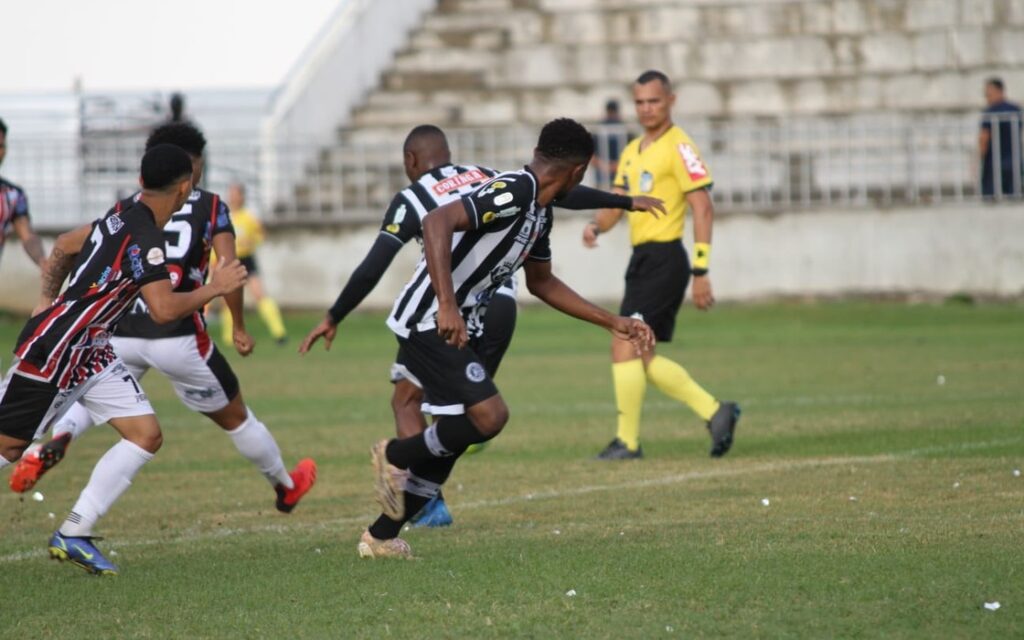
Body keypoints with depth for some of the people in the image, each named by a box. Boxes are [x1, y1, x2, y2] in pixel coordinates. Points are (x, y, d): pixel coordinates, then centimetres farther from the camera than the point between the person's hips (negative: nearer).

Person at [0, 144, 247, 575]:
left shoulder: (123, 218, 7)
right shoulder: (144, 238, -22)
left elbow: (64, 246, 21)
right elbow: (164, 309, -28)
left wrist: (48, 301, 23)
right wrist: (215, 288, -16)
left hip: (90, 352, 9)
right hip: (54, 350, -9)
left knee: (146, 435, -1)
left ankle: (73, 535, -1)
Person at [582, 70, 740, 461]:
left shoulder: (678, 147, -9)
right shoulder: (632, 152, 17)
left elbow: (703, 208, -14)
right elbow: (617, 202, 22)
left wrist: (700, 271, -18)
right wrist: (596, 226, -2)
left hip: (664, 259, -9)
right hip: (642, 259, 9)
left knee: (624, 344, -13)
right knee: (641, 357, 8)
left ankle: (628, 441, -7)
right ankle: (714, 412, 14)